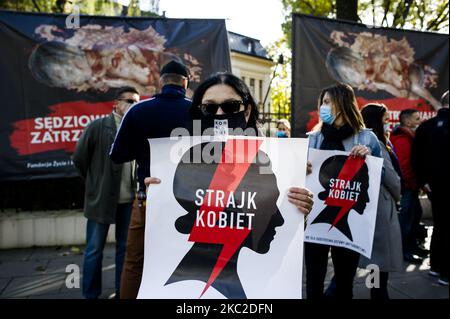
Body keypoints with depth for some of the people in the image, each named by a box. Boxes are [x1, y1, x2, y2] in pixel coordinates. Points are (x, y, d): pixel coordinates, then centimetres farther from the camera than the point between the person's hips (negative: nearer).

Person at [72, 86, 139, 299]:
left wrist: (137, 187, 5)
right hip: (101, 199, -3)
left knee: (125, 248, 13)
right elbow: (79, 158, 0)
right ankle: (90, 295, 22)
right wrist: (95, 183, 8)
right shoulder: (98, 127, -6)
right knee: (94, 250, 7)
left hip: (129, 200, 3)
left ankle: (123, 292, 27)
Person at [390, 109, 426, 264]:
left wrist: (418, 183, 12)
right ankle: (404, 251, 7)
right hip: (408, 185, -10)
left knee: (415, 213, 18)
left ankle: (411, 245, 31)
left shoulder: (408, 136, 16)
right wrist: (414, 184, -16)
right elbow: (404, 165, -23)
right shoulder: (403, 139, -17)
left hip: (410, 184, 10)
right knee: (407, 216, -3)